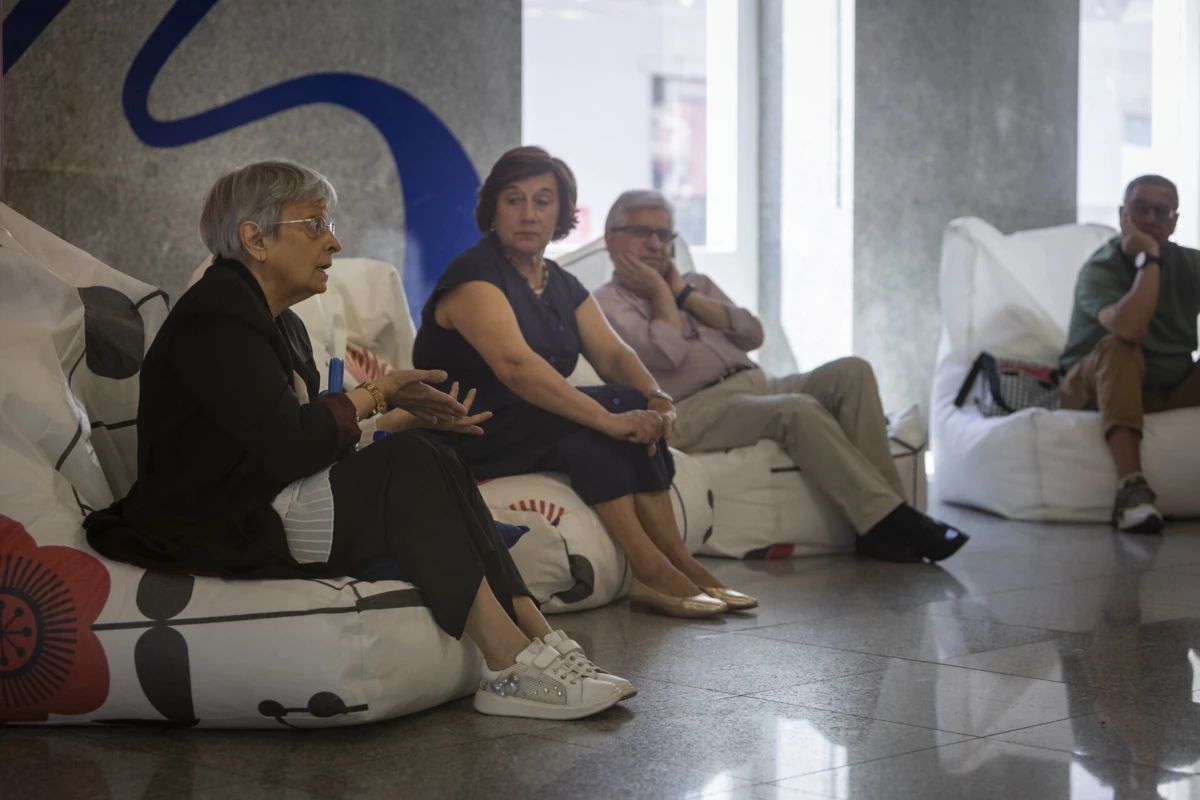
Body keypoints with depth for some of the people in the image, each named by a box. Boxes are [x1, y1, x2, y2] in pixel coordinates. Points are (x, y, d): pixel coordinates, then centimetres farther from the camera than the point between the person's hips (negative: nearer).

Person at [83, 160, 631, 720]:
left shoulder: (277, 323, 20)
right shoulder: (215, 317, -14)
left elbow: (315, 436, 15)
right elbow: (288, 448, -23)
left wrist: (410, 419, 3)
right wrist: (375, 396, -10)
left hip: (261, 511, 10)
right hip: (222, 530, -10)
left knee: (435, 467, -5)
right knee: (409, 469, -21)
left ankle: (536, 639, -17)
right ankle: (511, 667, -25)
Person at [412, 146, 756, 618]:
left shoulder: (563, 286, 12)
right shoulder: (474, 276, -16)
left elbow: (612, 353, 0)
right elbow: (514, 363, -32)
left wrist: (656, 397, -23)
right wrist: (607, 419, -38)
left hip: (536, 426, 8)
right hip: (462, 442, -8)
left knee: (633, 407, -18)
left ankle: (676, 560, -22)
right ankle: (649, 570, -30)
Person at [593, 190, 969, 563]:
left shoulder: (696, 284, 28)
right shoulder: (607, 303, 6)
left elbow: (752, 334, 11)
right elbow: (666, 354, -12)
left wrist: (684, 293, 7)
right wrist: (659, 290, 1)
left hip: (755, 383, 7)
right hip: (698, 407, -7)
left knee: (850, 371, -16)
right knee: (798, 409, -33)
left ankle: (884, 526, -25)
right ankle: (888, 520, -32)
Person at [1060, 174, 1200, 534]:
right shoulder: (1101, 268, -13)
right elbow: (1130, 327, -33)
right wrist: (1148, 259, -24)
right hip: (1098, 385, -4)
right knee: (1119, 346, -34)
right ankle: (1131, 486, -48)